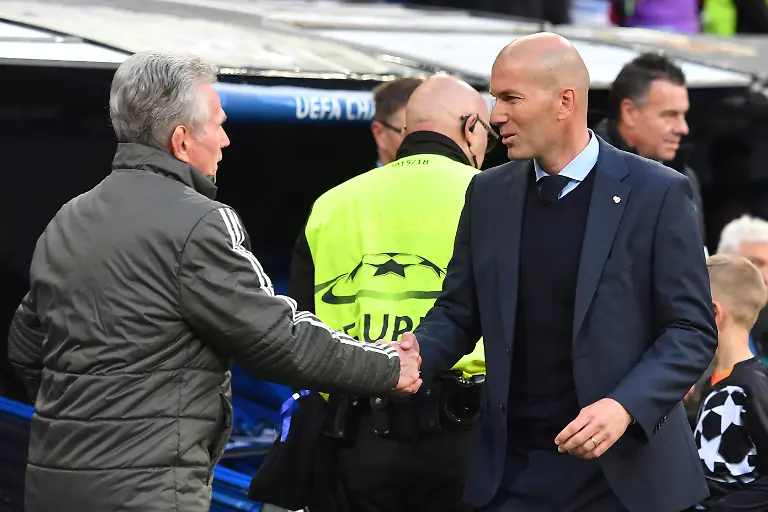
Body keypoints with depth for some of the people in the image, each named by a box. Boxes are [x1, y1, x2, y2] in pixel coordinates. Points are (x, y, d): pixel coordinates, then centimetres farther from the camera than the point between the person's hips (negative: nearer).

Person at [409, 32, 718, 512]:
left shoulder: (658, 193, -6)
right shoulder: (488, 194, 7)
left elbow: (692, 329, -7)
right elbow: (458, 315, 11)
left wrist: (626, 407, -21)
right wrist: (412, 354, -10)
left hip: (623, 471, -3)